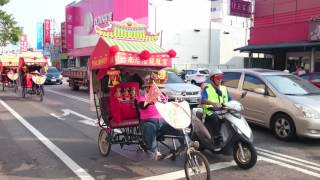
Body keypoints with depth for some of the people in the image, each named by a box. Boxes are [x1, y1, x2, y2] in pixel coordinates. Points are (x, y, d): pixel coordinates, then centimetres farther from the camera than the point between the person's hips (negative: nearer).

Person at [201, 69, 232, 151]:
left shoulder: (224, 89, 20)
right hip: (210, 111, -5)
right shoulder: (207, 89, 1)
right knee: (215, 119, -37)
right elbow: (203, 100, -16)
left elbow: (230, 100, 17)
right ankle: (217, 141, -32)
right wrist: (213, 103, -34)